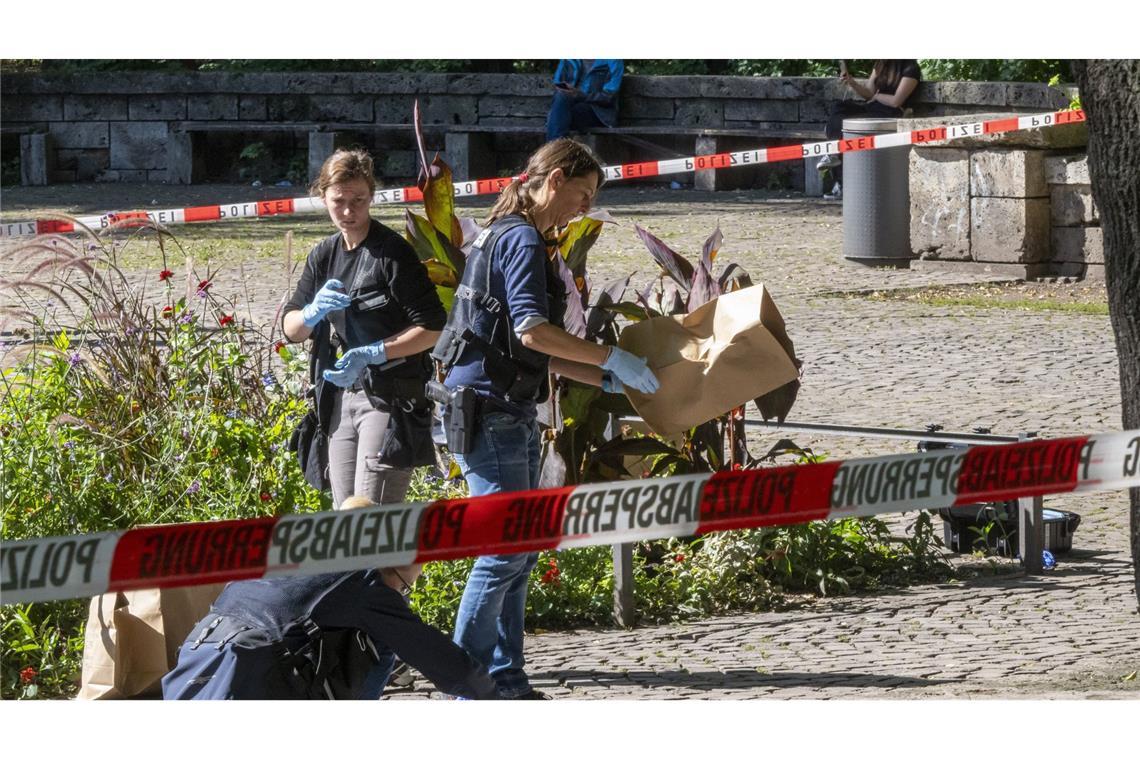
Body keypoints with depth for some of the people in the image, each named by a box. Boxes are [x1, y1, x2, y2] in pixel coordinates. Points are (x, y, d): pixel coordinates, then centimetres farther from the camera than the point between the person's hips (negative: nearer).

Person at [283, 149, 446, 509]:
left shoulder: (392, 252, -10)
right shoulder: (324, 255, 12)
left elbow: (433, 327, -15)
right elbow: (290, 327, 12)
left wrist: (371, 353, -24)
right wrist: (314, 312, -12)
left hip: (390, 398, -8)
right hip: (341, 398, 8)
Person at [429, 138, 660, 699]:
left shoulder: (510, 238, 19)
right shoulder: (522, 239, -12)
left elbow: (537, 356, 22)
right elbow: (532, 332, -24)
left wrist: (606, 380, 16)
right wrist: (612, 359, -19)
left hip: (511, 413, 10)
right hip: (484, 408, -10)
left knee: (521, 548, 11)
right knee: (506, 546, -9)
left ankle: (505, 679, 15)